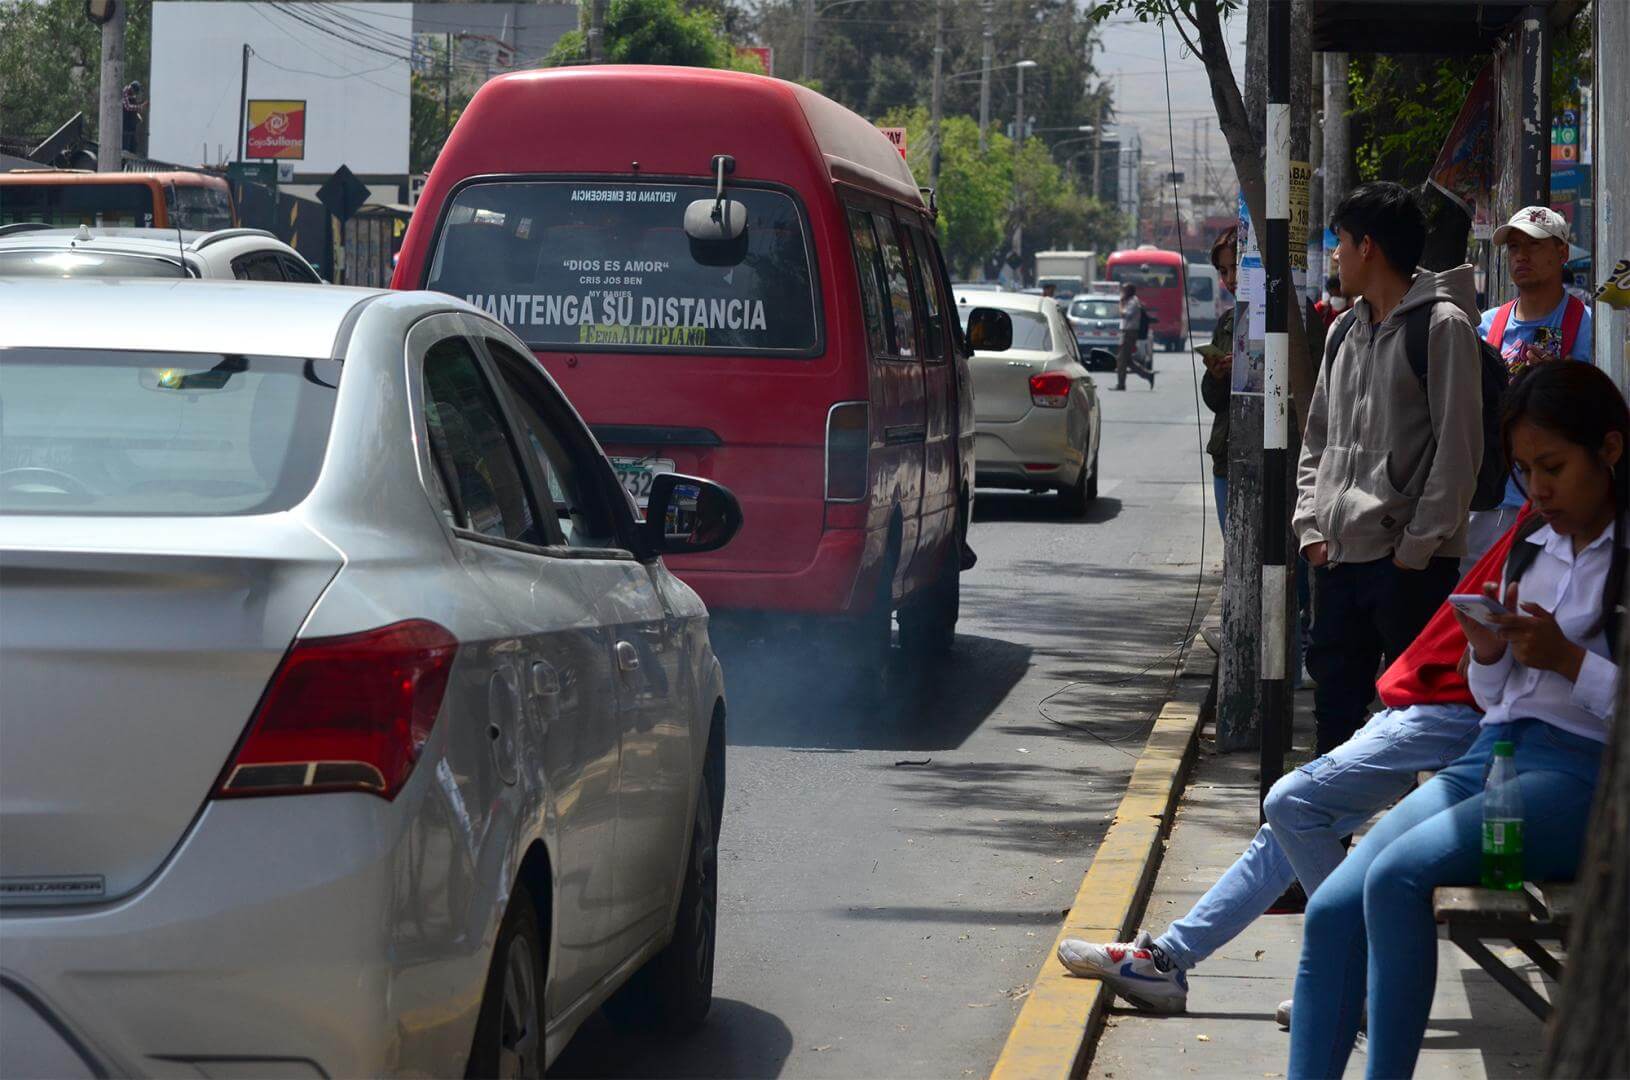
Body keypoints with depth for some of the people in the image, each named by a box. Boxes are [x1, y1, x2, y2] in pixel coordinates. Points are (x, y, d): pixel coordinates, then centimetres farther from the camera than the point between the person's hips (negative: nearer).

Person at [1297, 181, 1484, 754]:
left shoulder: (1442, 326, -8)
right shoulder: (1347, 330, 16)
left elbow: (1458, 447, -12)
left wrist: (1419, 543, -15)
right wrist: (1311, 527, 8)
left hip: (1412, 563, -8)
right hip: (1339, 558, 8)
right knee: (1336, 708, 12)